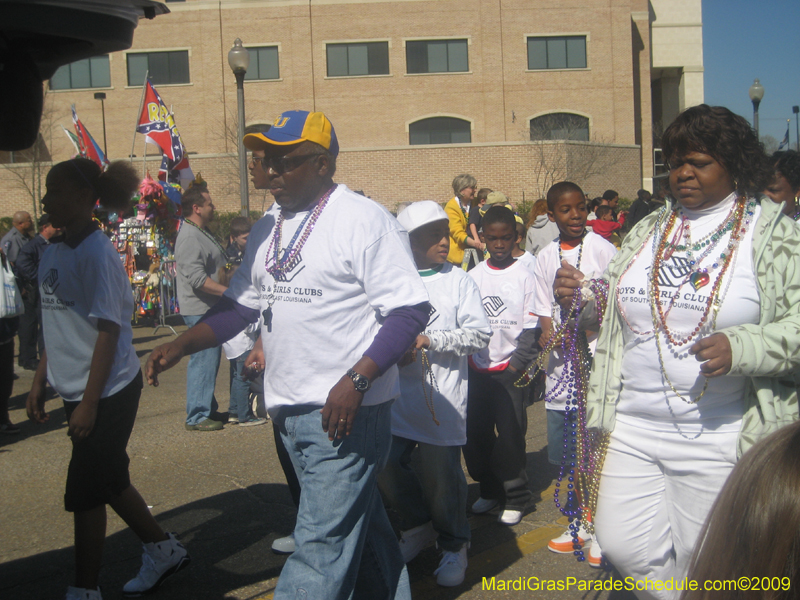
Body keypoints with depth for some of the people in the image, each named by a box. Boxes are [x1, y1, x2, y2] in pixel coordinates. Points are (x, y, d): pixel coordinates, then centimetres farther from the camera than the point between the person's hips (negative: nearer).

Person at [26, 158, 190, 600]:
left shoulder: (97, 254, -17)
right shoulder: (54, 254, 8)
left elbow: (107, 331, -19)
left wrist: (89, 405, -21)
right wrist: (39, 382, 13)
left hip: (108, 393, -8)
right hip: (76, 390, 8)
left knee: (85, 490, 0)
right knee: (108, 481, 17)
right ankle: (164, 551, 34)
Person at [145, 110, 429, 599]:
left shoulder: (364, 220, -12)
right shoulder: (267, 229, 12)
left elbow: (410, 311, -16)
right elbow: (240, 304, 17)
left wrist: (356, 380, -25)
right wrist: (182, 345, 3)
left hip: (346, 411, -8)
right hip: (289, 408, 8)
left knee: (323, 541, -5)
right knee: (360, 519, 21)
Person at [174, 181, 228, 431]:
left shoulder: (202, 232, 16)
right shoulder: (189, 237, -19)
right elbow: (197, 279, -26)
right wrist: (228, 291, -24)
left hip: (210, 309, 11)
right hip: (200, 310, -11)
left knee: (210, 359, 17)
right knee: (204, 360, -7)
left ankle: (208, 408, 27)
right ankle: (197, 417, -1)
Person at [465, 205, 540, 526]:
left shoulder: (524, 276, -2)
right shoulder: (473, 277, 6)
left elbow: (530, 327, -4)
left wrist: (517, 364, -10)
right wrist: (467, 356, -1)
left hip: (510, 369, -3)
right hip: (478, 368, 3)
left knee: (510, 435, -3)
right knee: (475, 433, 7)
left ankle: (515, 497, 13)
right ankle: (489, 489, 25)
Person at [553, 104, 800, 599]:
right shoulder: (649, 230, 12)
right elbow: (612, 309, 20)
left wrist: (740, 347, -26)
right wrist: (579, 299, -1)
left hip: (717, 440, -4)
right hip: (633, 428, 5)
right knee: (623, 545, 6)